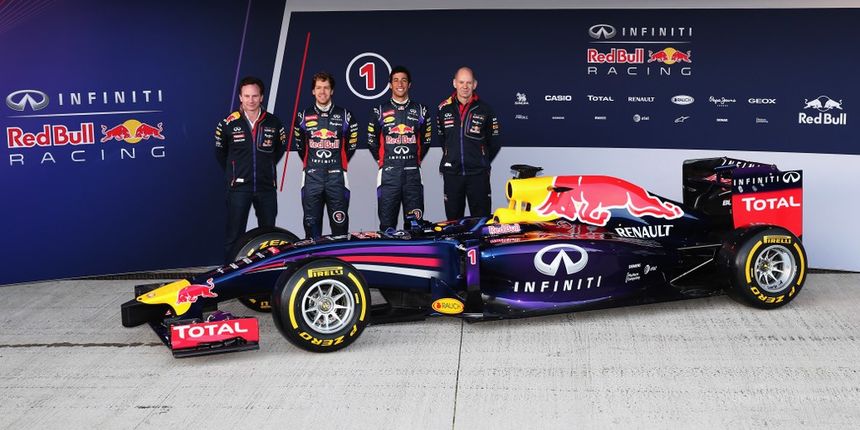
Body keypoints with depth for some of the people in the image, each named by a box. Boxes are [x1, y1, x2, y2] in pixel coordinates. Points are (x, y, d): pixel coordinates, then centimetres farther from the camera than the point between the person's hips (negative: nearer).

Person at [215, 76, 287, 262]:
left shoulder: (274, 123, 2)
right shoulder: (228, 123, -3)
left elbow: (280, 149, 19)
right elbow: (220, 153, 11)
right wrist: (232, 173, 11)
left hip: (266, 186, 3)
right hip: (239, 187, -3)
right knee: (234, 236, -4)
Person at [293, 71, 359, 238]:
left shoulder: (344, 115, 5)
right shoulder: (303, 116, 8)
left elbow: (351, 145, 14)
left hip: (337, 177, -1)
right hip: (312, 177, 1)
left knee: (340, 225, -1)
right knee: (311, 223, 3)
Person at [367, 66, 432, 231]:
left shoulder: (420, 110, 11)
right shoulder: (379, 111, 7)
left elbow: (426, 141, 18)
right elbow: (372, 141, 13)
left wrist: (415, 160, 12)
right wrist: (382, 161, 10)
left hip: (413, 174, 1)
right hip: (388, 174, -1)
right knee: (387, 224, 0)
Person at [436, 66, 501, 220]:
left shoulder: (485, 109, 1)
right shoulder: (444, 108, 5)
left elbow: (494, 143, 9)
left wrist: (482, 162, 10)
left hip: (478, 174, -2)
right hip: (452, 173, 2)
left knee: (481, 218, 0)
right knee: (453, 219, 7)